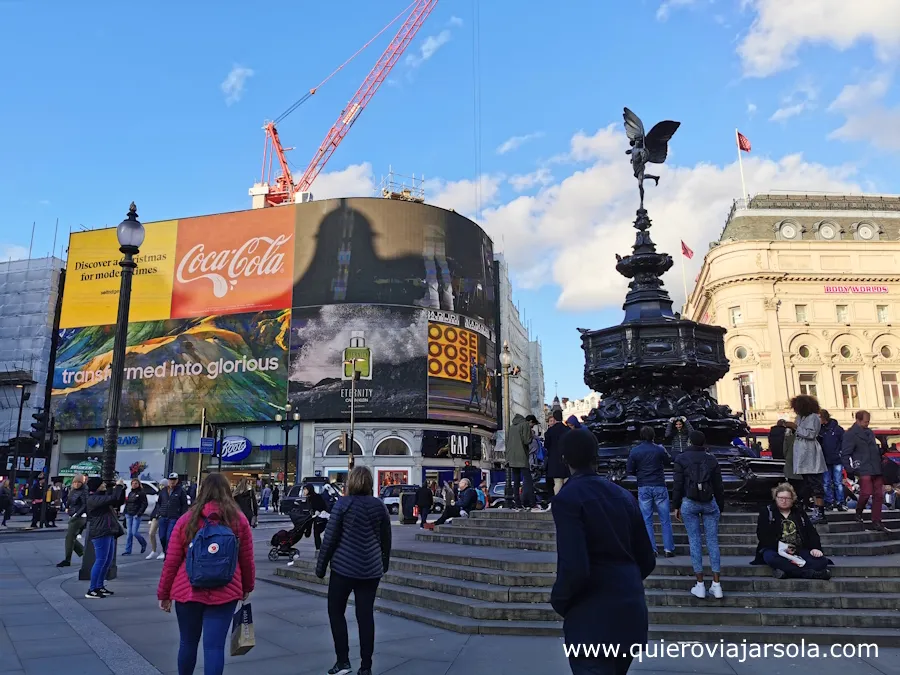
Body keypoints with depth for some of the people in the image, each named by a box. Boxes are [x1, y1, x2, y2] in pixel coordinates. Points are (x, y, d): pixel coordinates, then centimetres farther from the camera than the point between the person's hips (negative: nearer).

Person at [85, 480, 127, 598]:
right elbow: (113, 498, -26)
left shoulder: (103, 497, 17)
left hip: (108, 532, 10)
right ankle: (91, 591, -5)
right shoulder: (94, 499, -14)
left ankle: (100, 587, 22)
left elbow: (119, 501, 21)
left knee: (108, 561, 14)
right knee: (100, 561, -9)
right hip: (101, 533, -10)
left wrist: (121, 489, 8)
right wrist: (118, 486, -12)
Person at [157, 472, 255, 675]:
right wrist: (247, 587, 18)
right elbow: (247, 560, 3)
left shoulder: (186, 520, -1)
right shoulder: (239, 519, -1)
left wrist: (164, 594, 11)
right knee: (215, 646, 1)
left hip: (188, 591, 1)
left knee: (188, 643, 18)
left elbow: (171, 562, 0)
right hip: (225, 592, -1)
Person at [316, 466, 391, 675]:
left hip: (344, 567, -3)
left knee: (336, 611, 13)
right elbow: (386, 539, 10)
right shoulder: (379, 506, 4)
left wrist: (321, 566, 2)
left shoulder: (343, 504, -7)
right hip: (371, 570, 4)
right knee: (366, 615, 8)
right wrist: (384, 564, 23)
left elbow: (330, 538, -7)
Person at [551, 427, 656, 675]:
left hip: (592, 618, -7)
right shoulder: (624, 495, 5)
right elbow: (647, 560, 9)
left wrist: (558, 601, -5)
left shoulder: (567, 498, -15)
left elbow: (575, 568, -23)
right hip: (631, 614, 7)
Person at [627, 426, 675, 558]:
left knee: (647, 520, 6)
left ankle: (651, 550, 4)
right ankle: (669, 549, 7)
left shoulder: (634, 451, -4)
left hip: (643, 488, 0)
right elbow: (668, 461, 14)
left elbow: (629, 470, -2)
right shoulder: (659, 449, -4)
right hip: (659, 486, 0)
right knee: (665, 519, 7)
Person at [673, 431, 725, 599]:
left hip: (689, 503, -1)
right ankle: (716, 584, 5)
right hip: (709, 502, 2)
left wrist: (676, 506, 6)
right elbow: (719, 486, 8)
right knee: (712, 541, 4)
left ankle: (700, 585, 3)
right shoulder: (711, 459, 6)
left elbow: (677, 484, -1)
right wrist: (720, 507, 16)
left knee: (694, 541, 1)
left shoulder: (681, 459, 1)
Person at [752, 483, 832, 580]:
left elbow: (812, 532, 13)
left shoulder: (799, 512, 19)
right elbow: (762, 535, -3)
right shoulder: (767, 511, 7)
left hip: (800, 550, 3)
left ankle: (787, 571, -45)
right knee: (769, 556, -39)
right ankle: (809, 573, -43)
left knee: (821, 560, -25)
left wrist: (816, 548, -7)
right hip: (775, 550, -3)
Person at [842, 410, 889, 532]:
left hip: (876, 469, 7)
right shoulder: (850, 434, -4)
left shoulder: (870, 433, 18)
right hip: (864, 470, -7)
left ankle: (877, 522, 10)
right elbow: (845, 454, -7)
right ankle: (859, 513, 11)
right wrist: (851, 470, -11)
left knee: (879, 495, 4)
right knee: (866, 493, -16)